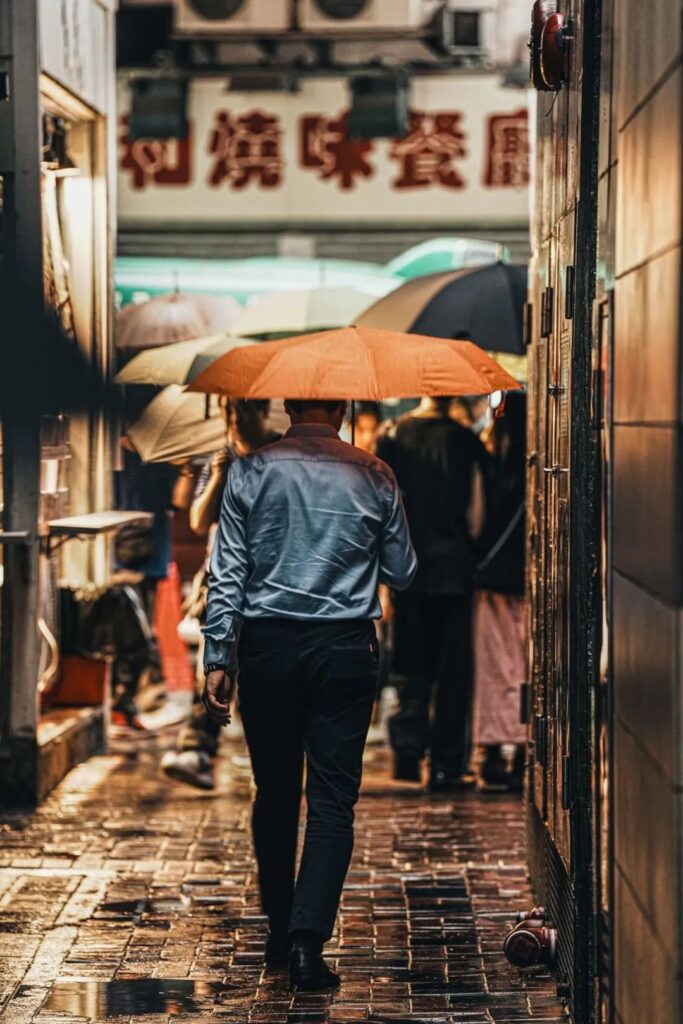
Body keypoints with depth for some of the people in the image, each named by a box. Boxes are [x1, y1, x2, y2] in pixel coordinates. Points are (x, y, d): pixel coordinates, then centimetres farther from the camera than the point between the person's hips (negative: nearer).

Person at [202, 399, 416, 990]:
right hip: (345, 650, -1)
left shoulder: (252, 472, 0)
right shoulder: (373, 476, 1)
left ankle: (280, 932, 23)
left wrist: (218, 659, 0)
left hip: (267, 648, 1)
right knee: (332, 801, -1)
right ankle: (308, 937, -14)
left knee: (275, 794, 14)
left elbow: (227, 574, -3)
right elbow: (402, 575, 9)